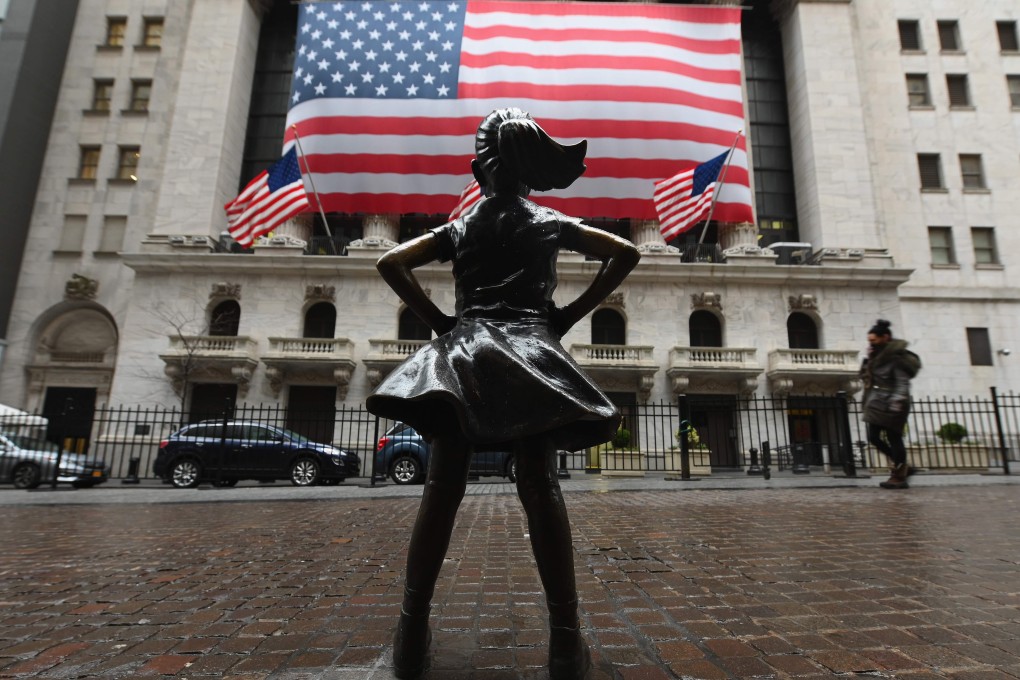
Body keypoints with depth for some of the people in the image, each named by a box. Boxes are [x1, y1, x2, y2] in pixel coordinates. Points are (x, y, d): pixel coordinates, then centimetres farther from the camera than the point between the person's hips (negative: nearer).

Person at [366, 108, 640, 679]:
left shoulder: (459, 228, 17)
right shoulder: (550, 223, 15)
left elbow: (392, 263, 10)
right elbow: (626, 253, 9)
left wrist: (437, 319, 7)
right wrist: (569, 315, 5)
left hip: (461, 352, 1)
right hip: (530, 351, -1)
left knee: (443, 489, -1)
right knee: (541, 487, -6)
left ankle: (414, 633, 4)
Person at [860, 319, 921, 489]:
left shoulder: (896, 356, -12)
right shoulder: (879, 356, 14)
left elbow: (903, 382, -18)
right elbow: (865, 375, 19)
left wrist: (897, 402, -28)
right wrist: (868, 360, 5)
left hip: (890, 405, -9)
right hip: (876, 404, 9)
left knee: (893, 438, -2)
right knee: (873, 437, 8)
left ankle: (899, 476, 8)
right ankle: (901, 467, 23)